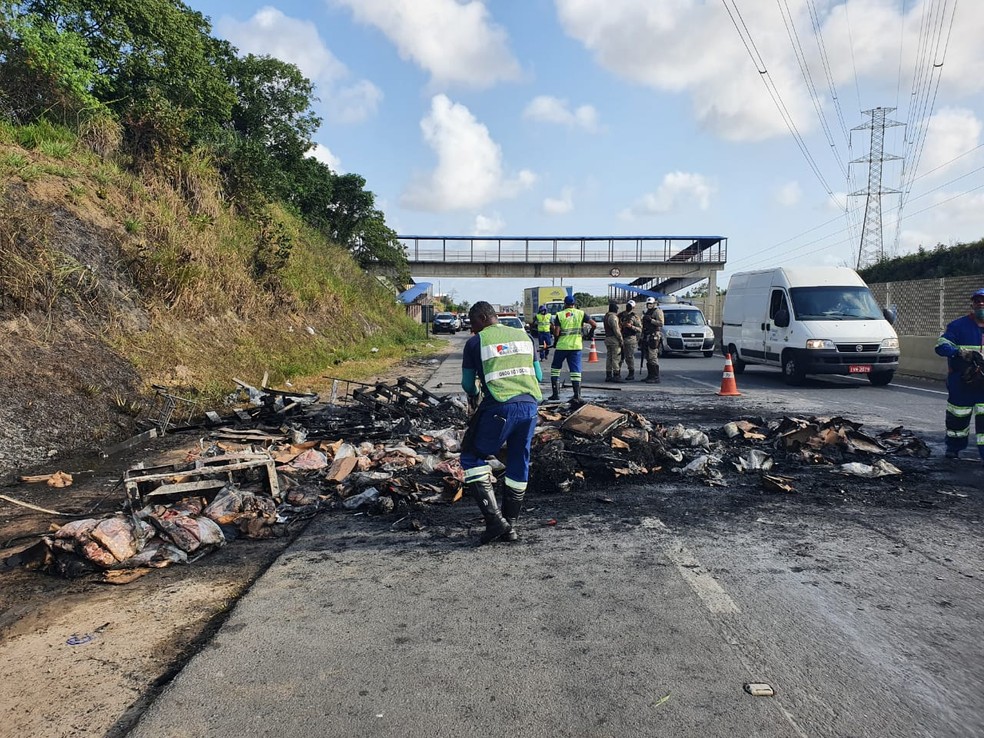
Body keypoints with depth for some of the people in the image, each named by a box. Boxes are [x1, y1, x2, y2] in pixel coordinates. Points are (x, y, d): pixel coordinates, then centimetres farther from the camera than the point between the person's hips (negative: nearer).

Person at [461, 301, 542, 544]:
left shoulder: (475, 342, 4)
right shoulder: (523, 336, 16)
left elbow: (468, 384, 8)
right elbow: (538, 376, 20)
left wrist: (475, 396, 30)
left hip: (499, 408, -5)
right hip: (530, 406, 5)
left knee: (472, 457, 9)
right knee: (519, 464, 16)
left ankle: (494, 519, -2)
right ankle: (510, 526, 22)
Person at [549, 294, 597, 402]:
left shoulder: (559, 315, -3)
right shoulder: (580, 313, 2)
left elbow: (556, 333, -9)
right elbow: (594, 325, -4)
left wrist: (555, 342, 10)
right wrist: (591, 334, 16)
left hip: (561, 346, -1)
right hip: (576, 346, 1)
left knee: (555, 368, 15)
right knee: (575, 371, 5)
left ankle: (555, 393, 13)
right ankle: (577, 396, -3)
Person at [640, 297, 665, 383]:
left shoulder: (658, 311, -5)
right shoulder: (647, 312, 23)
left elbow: (661, 323, -17)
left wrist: (651, 320, -20)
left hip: (654, 337, -9)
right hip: (647, 337, 10)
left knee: (653, 357, -13)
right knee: (647, 357, 11)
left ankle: (656, 378, -12)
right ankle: (650, 376, 17)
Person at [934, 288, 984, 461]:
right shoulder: (959, 325, -4)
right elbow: (941, 345, -13)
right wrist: (959, 352, -30)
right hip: (960, 383, -2)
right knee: (958, 416, 11)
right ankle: (953, 448, 29)